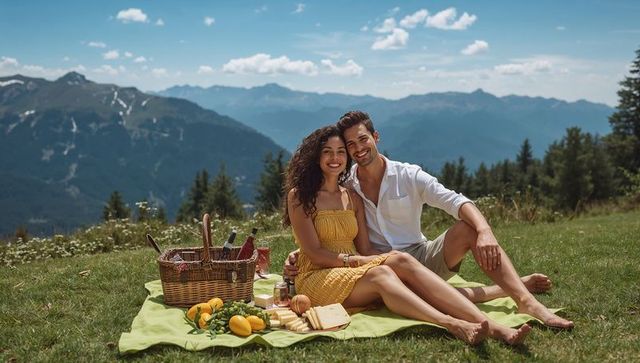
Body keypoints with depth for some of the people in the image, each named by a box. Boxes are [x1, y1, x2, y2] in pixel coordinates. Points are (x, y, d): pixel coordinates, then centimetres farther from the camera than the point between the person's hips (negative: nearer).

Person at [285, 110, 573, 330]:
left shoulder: (409, 176, 0)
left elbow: (458, 203, -12)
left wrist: (485, 231, -31)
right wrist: (297, 255, -12)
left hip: (422, 258, 2)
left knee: (469, 228, -25)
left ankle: (526, 301, -32)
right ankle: (506, 287, -29)